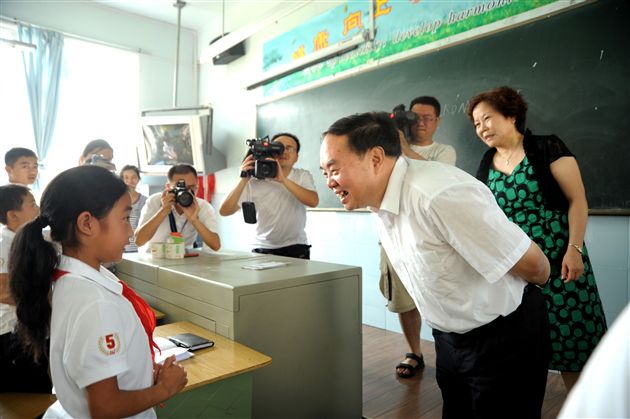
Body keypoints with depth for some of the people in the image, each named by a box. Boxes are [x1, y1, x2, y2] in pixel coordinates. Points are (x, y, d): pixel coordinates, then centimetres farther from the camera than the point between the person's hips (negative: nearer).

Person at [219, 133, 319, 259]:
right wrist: (244, 180, -21)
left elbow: (313, 201, -19)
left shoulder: (303, 176, 0)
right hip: (262, 249, 0)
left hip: (295, 249, 0)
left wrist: (283, 179, -27)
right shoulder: (255, 181, -5)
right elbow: (224, 211, -11)